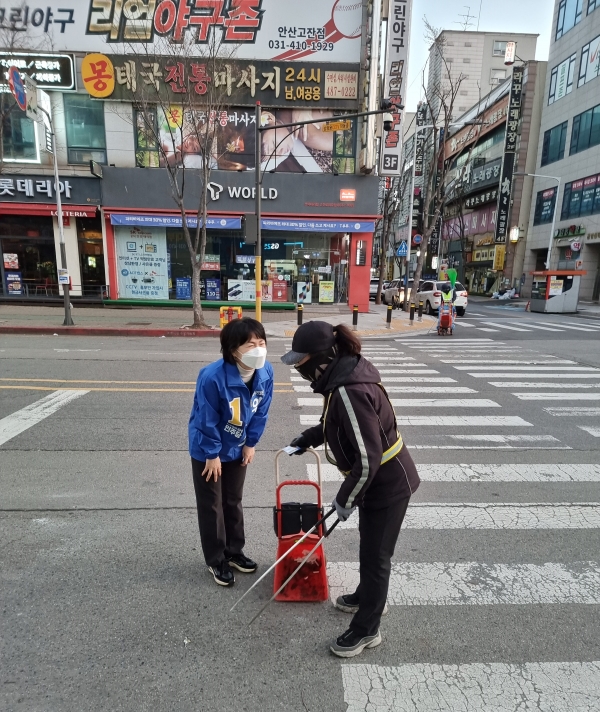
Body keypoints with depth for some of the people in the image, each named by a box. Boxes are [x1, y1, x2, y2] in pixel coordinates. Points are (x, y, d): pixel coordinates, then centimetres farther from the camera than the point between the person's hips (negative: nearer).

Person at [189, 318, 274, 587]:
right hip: (206, 450, -5)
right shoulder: (212, 377, -35)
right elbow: (207, 420, -24)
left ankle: (234, 551, 39)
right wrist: (212, 454, -14)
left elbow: (260, 412, -5)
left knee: (233, 501, 20)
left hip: (237, 449, 5)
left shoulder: (265, 373, -18)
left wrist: (251, 444, 0)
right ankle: (216, 560, 30)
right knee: (211, 506, 11)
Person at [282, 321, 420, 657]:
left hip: (388, 483, -9)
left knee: (376, 555, 10)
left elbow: (367, 459, -30)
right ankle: (367, 596, 52)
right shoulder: (345, 374, -3)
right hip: (380, 480, 9)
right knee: (370, 546, 28)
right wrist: (307, 438, 14)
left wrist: (346, 499, -17)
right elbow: (337, 423, 16)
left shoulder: (350, 391, -33)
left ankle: (366, 630, 32)